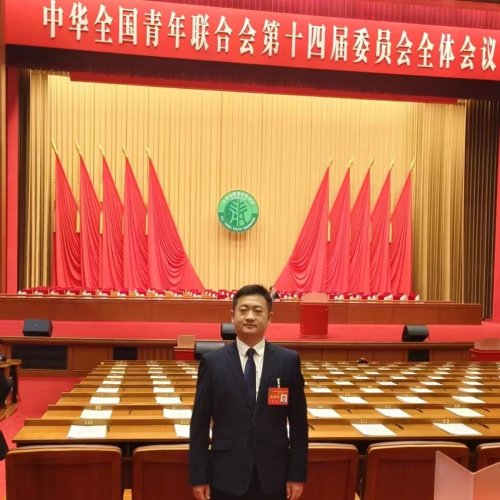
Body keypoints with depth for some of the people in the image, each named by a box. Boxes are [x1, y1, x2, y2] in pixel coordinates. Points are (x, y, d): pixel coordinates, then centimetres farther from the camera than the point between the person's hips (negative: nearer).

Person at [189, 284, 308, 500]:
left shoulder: (288, 361, -1)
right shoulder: (212, 361, -3)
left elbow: (298, 422, 2)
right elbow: (200, 424, -1)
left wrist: (297, 474, 1)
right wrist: (199, 476, -2)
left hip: (273, 475, 1)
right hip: (227, 475, 0)